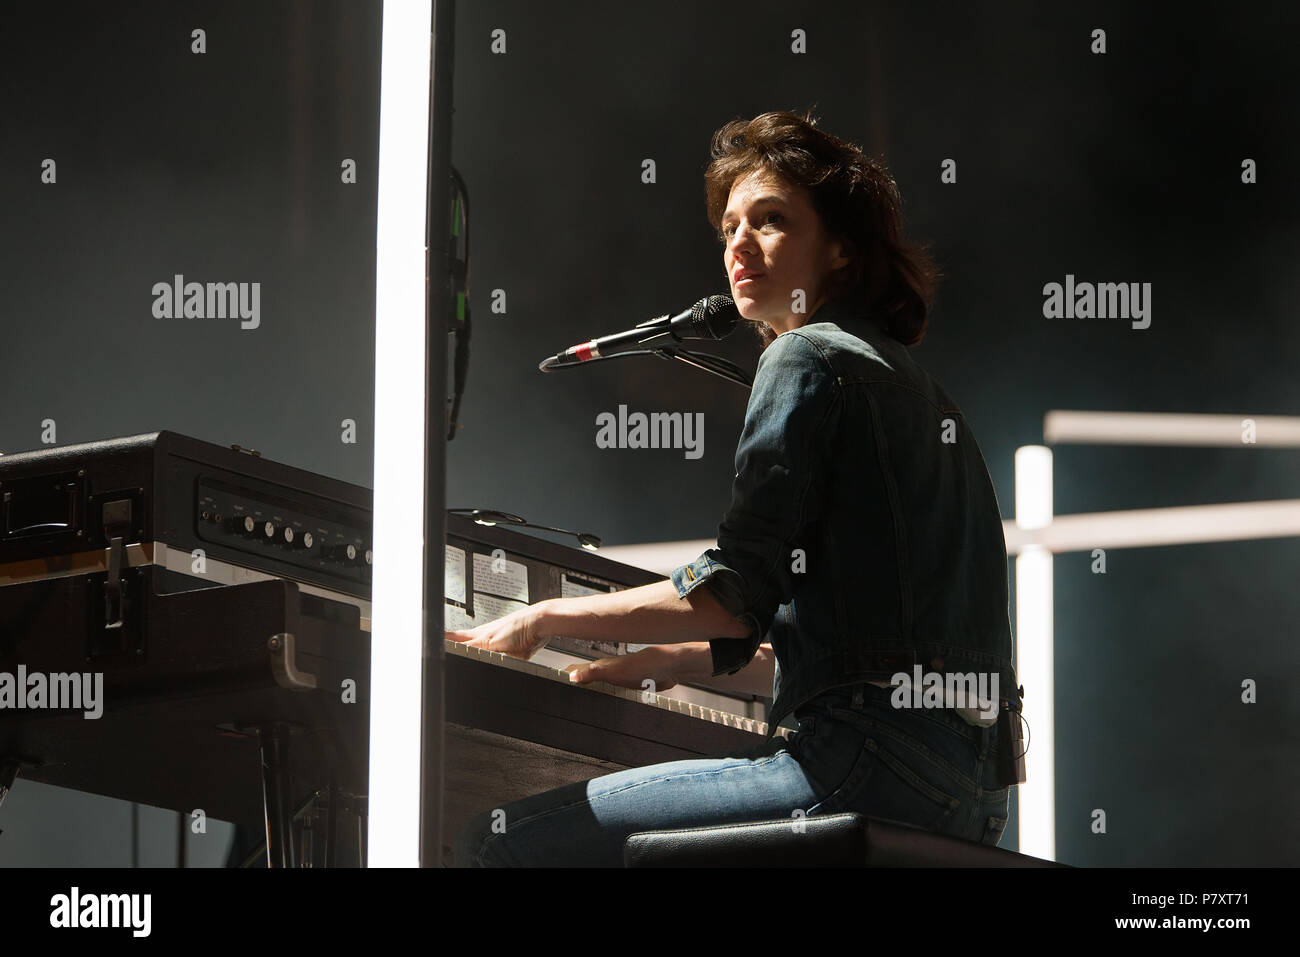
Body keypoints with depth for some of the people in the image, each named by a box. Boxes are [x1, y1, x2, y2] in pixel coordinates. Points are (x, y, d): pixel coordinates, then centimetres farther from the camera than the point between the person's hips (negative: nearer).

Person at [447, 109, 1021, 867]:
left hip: (873, 762, -10)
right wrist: (672, 661, 26)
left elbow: (733, 599, -12)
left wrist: (552, 618, 0)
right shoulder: (920, 390, 26)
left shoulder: (811, 359, -1)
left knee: (504, 840, -15)